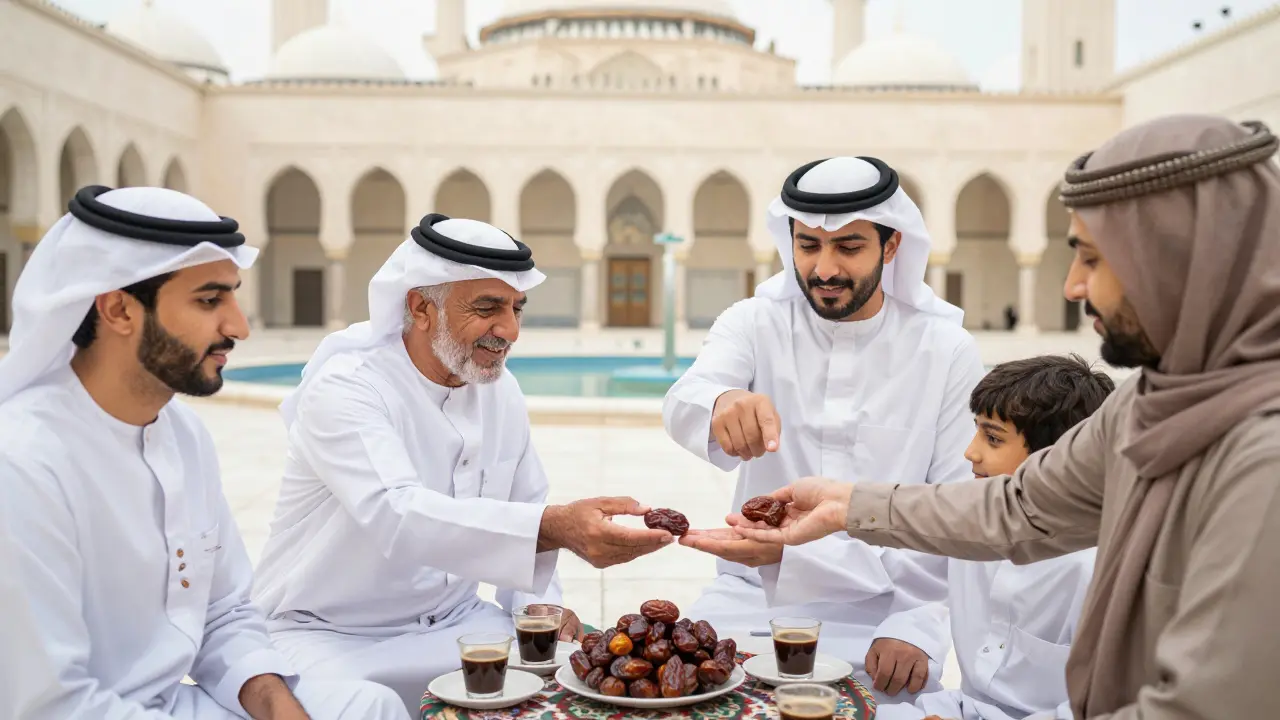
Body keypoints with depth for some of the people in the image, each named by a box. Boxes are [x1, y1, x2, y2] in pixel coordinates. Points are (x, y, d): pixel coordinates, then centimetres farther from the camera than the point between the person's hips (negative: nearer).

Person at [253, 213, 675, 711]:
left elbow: (522, 510, 13)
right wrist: (555, 527, -48)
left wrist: (539, 602, -7)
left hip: (455, 621, 6)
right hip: (331, 634, -6)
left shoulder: (501, 390, 3)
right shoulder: (344, 389, -20)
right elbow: (396, 515, -36)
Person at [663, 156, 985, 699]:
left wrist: (914, 628, -17)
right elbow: (682, 405, -22)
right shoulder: (755, 323, -2)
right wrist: (722, 404, -46)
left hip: (881, 609, -1)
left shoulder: (947, 352, -4)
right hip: (753, 594, 1)